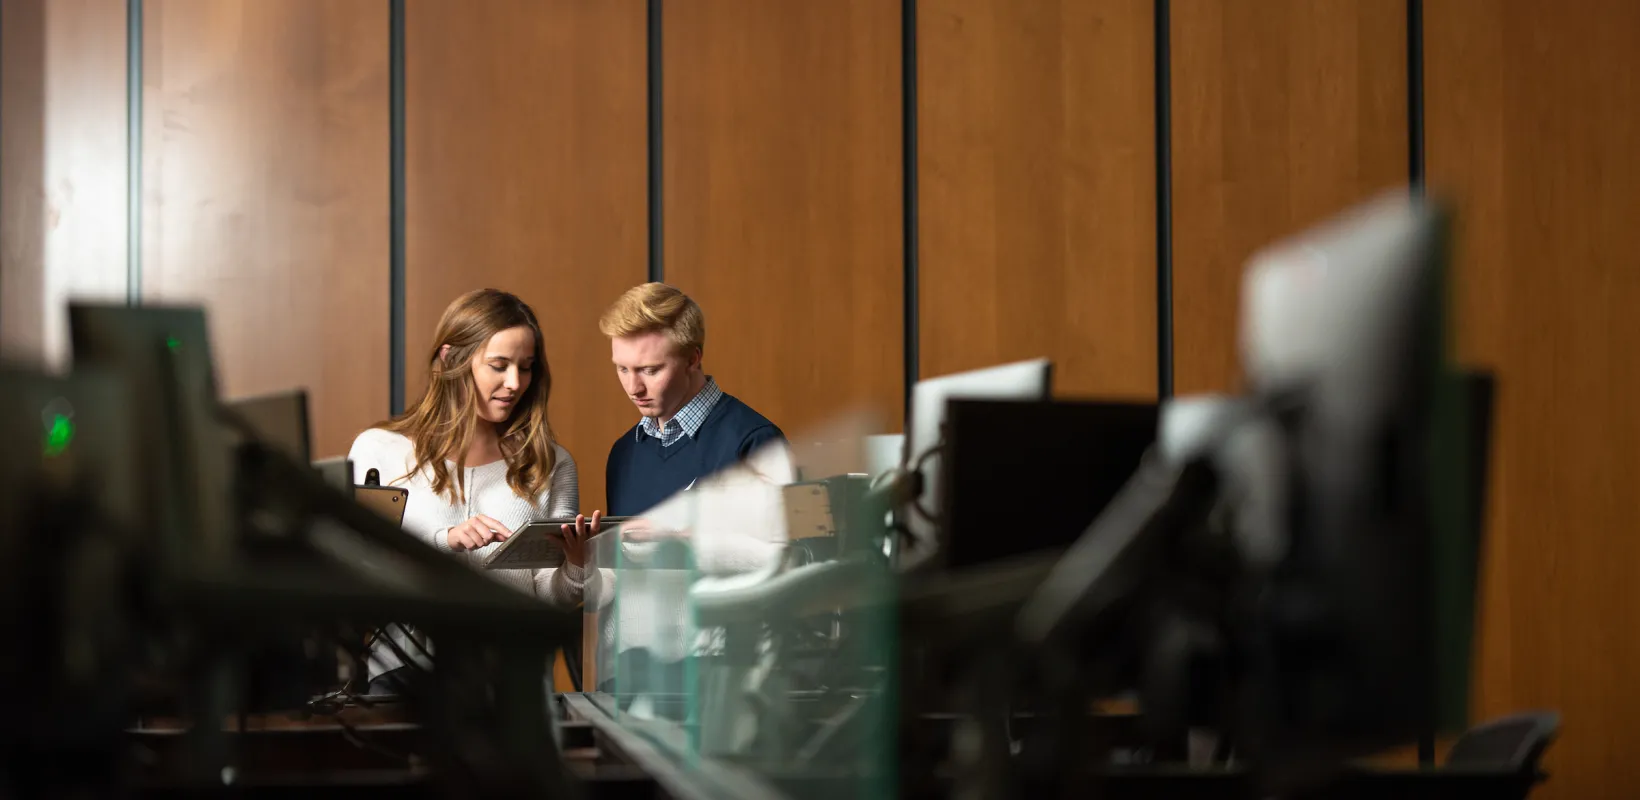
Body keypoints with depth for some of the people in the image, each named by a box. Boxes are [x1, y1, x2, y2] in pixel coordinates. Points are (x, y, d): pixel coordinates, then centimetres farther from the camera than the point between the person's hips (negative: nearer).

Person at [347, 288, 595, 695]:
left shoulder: (550, 464, 14)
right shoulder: (379, 450, 8)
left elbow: (551, 598, 10)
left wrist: (574, 566, -12)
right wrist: (445, 540, -16)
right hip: (399, 672, -1)